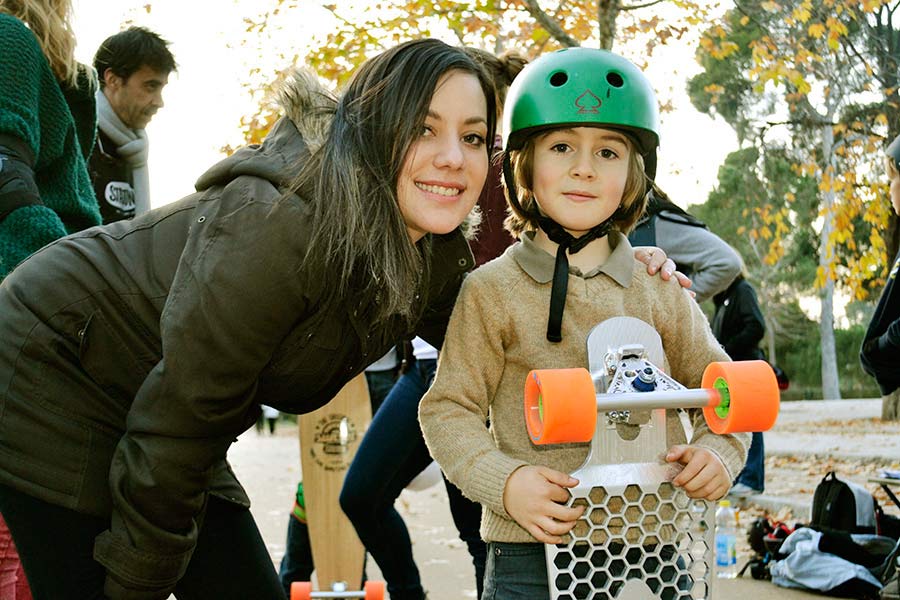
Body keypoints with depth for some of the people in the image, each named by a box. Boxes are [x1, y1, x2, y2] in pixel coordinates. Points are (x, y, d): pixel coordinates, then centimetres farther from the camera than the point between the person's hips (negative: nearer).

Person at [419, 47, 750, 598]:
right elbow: (449, 409, 0)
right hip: (534, 551, -2)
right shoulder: (493, 291, -1)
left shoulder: (659, 288, 7)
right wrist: (504, 481, -15)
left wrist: (719, 450, -4)